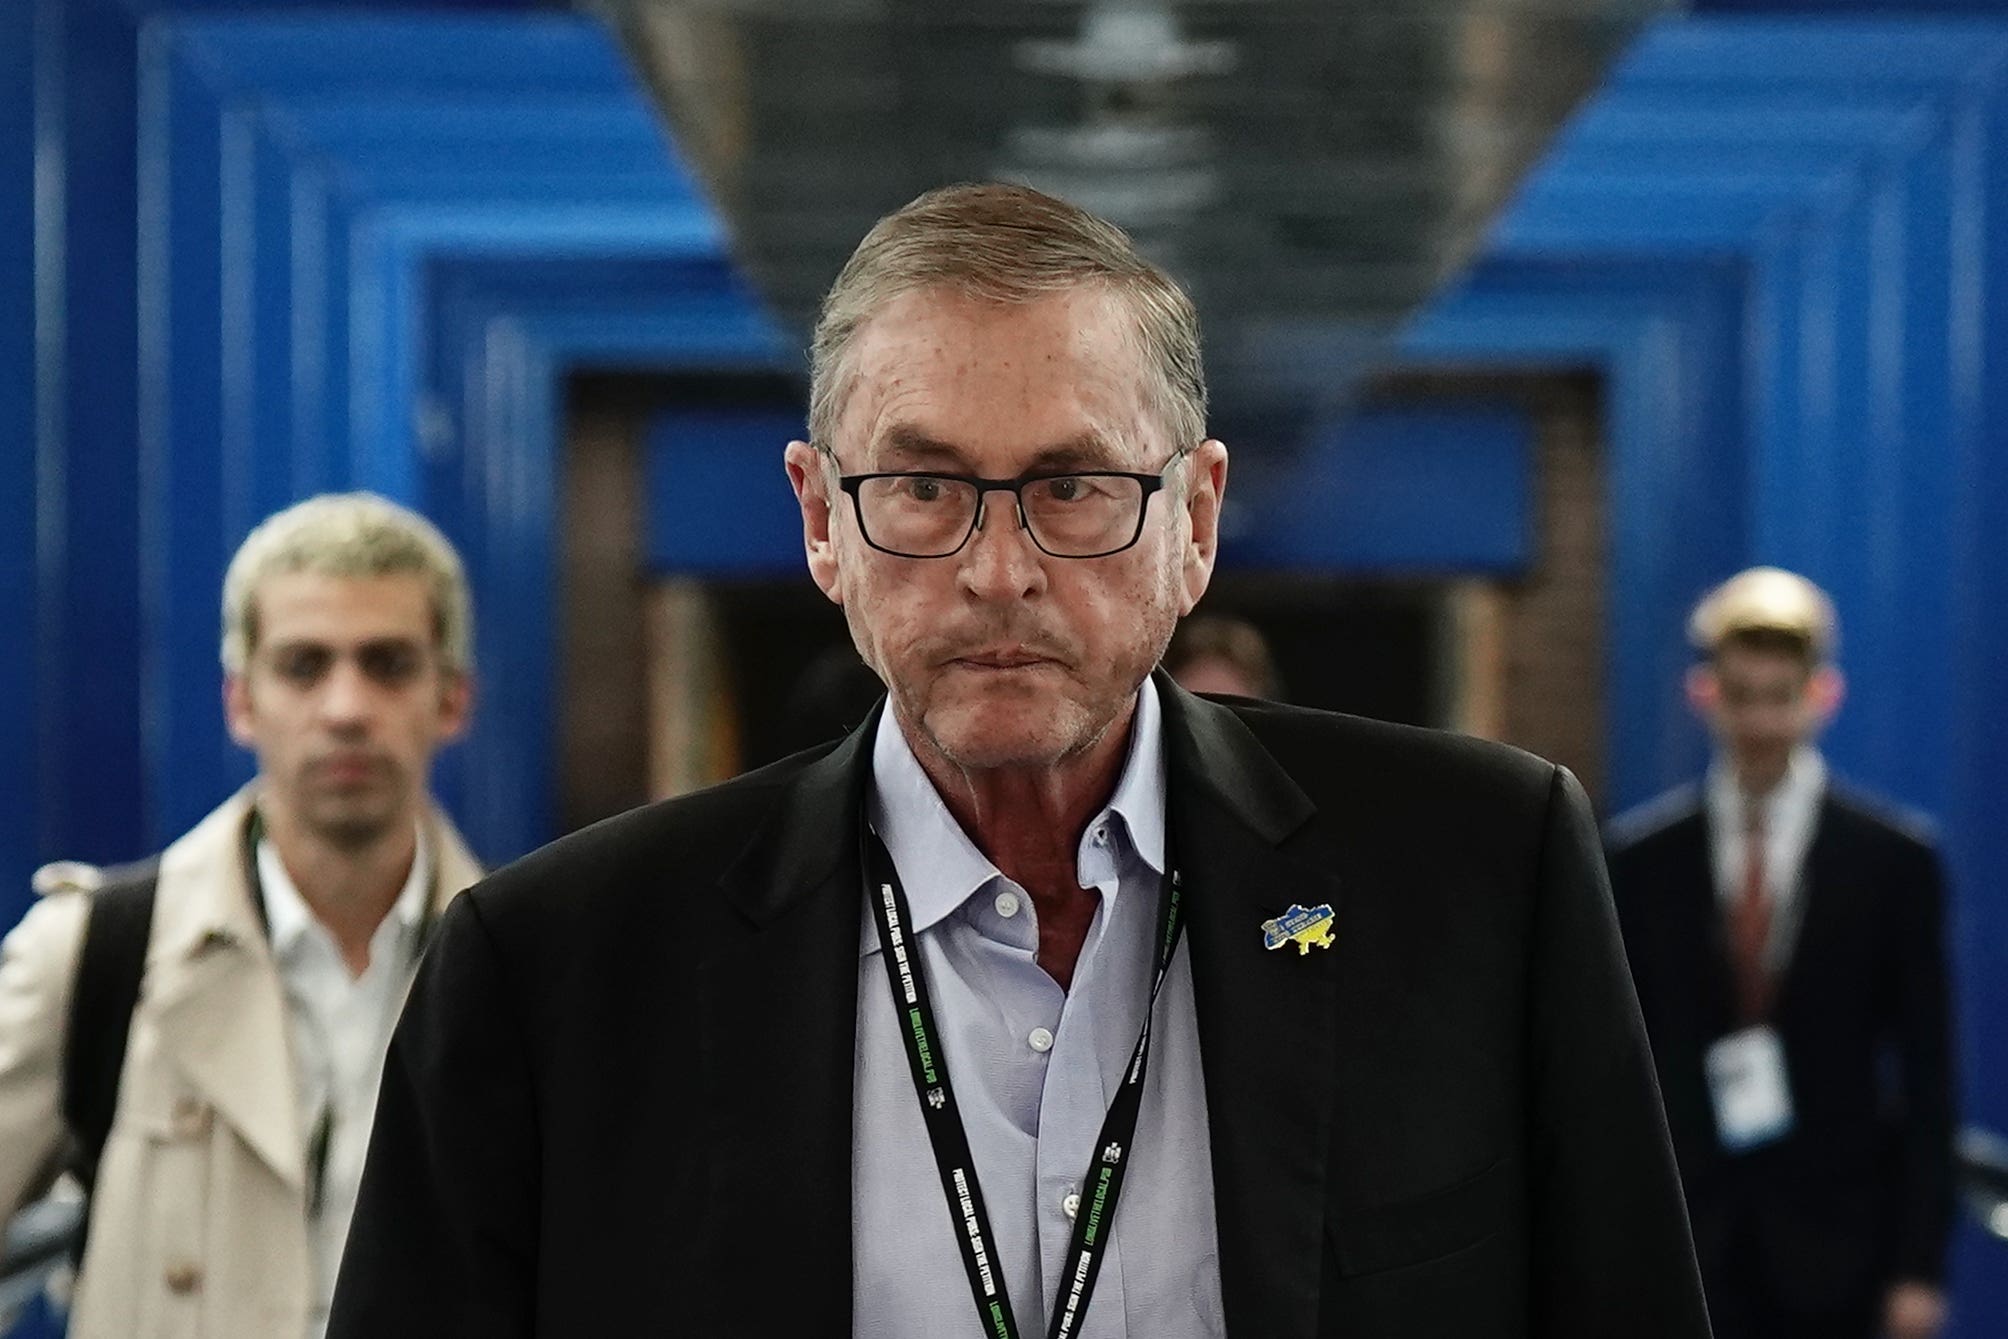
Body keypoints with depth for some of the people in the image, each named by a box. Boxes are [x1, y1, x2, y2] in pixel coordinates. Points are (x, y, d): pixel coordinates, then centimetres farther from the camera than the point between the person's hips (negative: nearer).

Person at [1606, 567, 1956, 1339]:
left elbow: (1928, 1076, 0)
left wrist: (1918, 1264, -4)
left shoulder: (1894, 861, 0)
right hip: (1684, 1243, 1)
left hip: (1834, 1246, -1)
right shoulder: (1640, 860, 3)